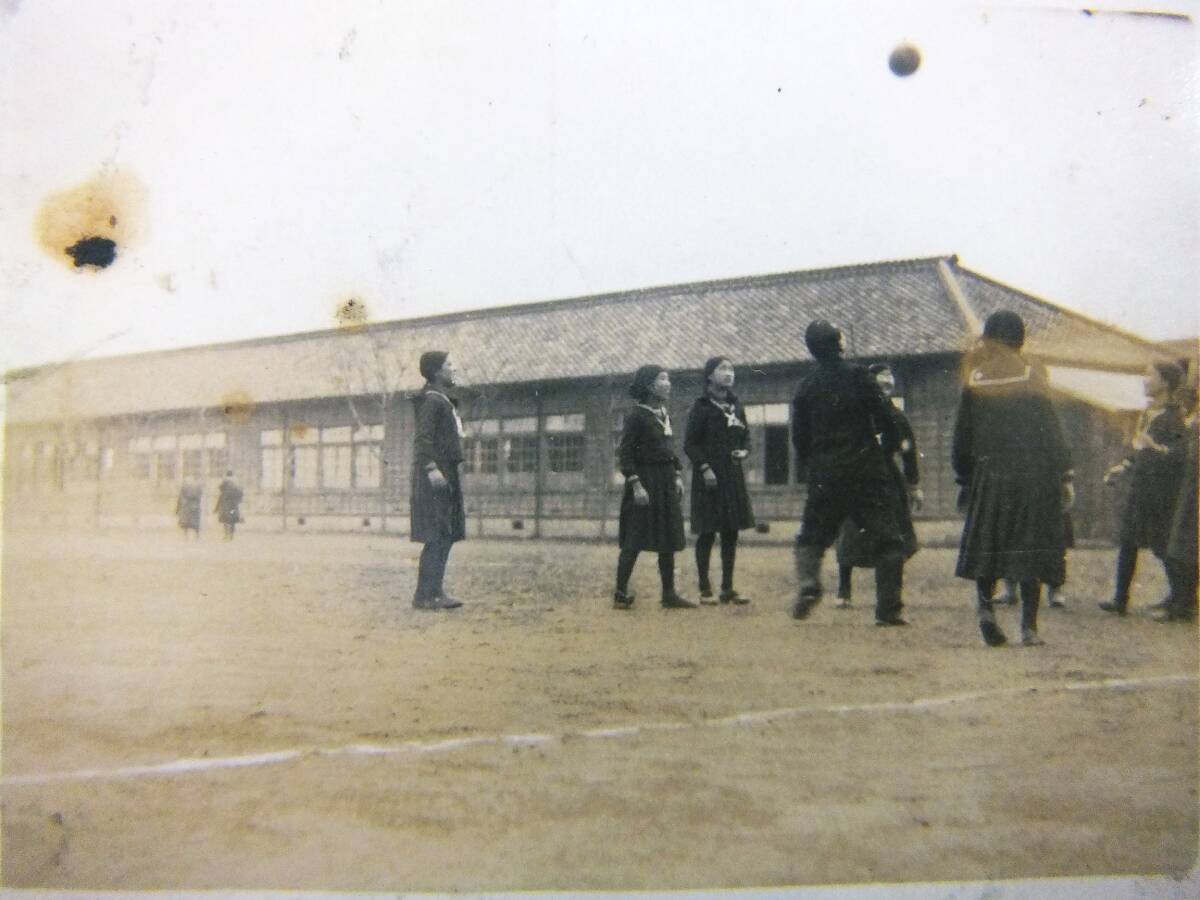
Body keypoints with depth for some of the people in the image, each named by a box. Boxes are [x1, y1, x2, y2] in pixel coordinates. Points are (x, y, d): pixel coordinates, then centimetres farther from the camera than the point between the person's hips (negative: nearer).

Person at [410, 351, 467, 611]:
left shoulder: (444, 401, 20)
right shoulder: (431, 400, -10)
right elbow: (422, 438, -20)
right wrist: (430, 467, -30)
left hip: (448, 475, 10)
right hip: (435, 476, -10)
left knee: (446, 536, 10)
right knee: (437, 537, -10)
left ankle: (435, 591, 15)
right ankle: (424, 595, -6)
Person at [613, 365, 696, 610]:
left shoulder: (664, 414, 12)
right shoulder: (636, 415, -12)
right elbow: (624, 453, -15)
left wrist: (677, 476, 12)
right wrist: (636, 484, -21)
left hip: (666, 482, 8)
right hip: (645, 481, -8)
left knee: (669, 540, 10)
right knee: (634, 541, -4)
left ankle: (669, 594, 16)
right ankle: (621, 594, 3)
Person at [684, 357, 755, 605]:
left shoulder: (736, 406, 13)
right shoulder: (701, 406, -6)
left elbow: (746, 436, 20)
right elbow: (690, 443, -9)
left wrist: (744, 451, -1)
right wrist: (705, 467, -19)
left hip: (733, 477, 6)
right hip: (709, 477, -6)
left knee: (730, 533, 8)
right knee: (707, 533, -1)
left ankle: (727, 588, 16)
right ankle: (705, 589, 7)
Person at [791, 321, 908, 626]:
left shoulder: (806, 387, 5)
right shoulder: (859, 377, -6)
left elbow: (799, 437, 8)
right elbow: (886, 421, -6)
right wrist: (893, 446, 13)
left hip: (824, 477, 3)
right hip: (866, 472, -3)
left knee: (811, 537, 15)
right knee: (888, 540, 5)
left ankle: (808, 583, -10)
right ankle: (888, 607, 0)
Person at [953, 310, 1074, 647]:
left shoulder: (975, 382, 3)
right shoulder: (1031, 377, -1)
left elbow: (962, 438, 4)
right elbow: (1051, 430, -3)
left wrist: (965, 479, 12)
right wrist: (1064, 475, 1)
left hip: (990, 474, 1)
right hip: (1033, 476, -1)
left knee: (987, 544, 12)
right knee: (1031, 546, 4)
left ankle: (985, 604, -8)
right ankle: (1029, 626, 3)